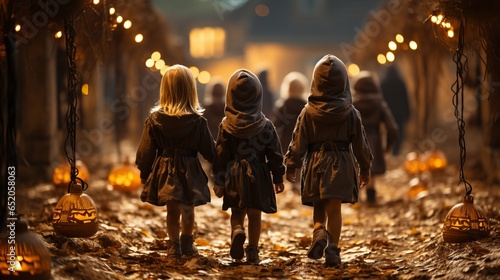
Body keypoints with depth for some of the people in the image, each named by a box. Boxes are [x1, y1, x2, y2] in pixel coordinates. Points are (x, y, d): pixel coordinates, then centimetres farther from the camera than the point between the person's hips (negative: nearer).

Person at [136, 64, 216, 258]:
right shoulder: (197, 122, -11)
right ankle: (187, 243, 31)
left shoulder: (154, 120, -6)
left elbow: (145, 151, 0)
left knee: (172, 209, 9)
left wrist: (144, 174, 12)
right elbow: (209, 151, -4)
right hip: (189, 172, 0)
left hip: (165, 171, 0)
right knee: (188, 209, 16)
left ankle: (174, 245, 11)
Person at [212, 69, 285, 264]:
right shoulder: (265, 125, -4)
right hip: (258, 175, 0)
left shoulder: (227, 125, -5)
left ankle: (237, 231, -18)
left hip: (234, 174, 0)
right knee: (255, 215, 9)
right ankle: (252, 251, 7)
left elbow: (220, 155, -3)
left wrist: (219, 181, 4)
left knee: (237, 212, 13)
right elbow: (275, 154, 0)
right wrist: (278, 178, 10)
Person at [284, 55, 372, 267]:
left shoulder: (308, 112, -6)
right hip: (341, 165, 0)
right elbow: (360, 144, 3)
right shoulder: (350, 113, -4)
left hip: (315, 164, 0)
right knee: (334, 209, 1)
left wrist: (291, 167, 10)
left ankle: (319, 233, -14)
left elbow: (298, 142, -2)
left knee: (318, 207, 13)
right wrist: (365, 169, 14)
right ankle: (332, 250, -4)